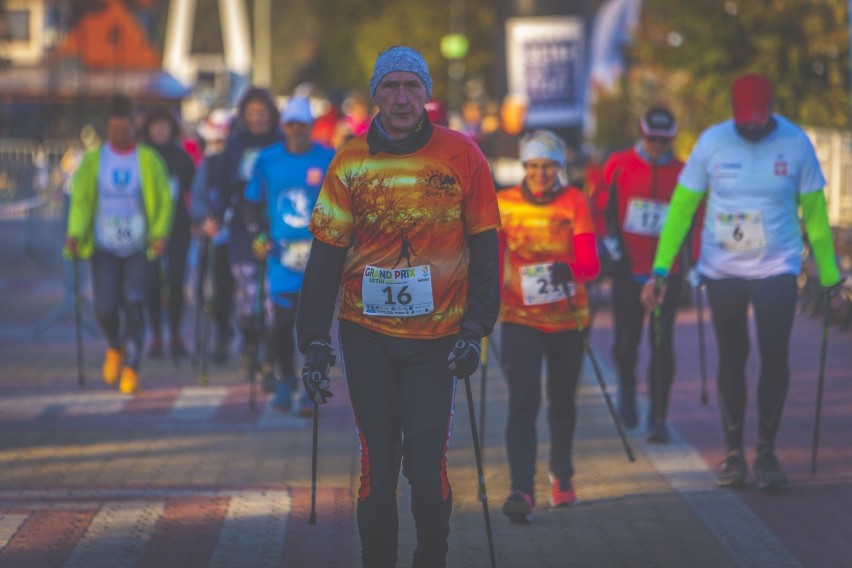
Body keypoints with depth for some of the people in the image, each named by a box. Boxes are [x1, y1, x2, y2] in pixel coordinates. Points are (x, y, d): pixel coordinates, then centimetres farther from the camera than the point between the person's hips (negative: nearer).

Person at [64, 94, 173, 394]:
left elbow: (165, 200, 2)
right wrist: (75, 233, -13)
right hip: (103, 247, 1)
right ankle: (114, 348, 26)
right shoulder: (93, 160, 3)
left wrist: (160, 233, -12)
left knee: (133, 305, -9)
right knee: (105, 307, -5)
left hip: (138, 248, -1)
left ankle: (131, 368, 0)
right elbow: (80, 199, 2)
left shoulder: (148, 159, -1)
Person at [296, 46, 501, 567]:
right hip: (367, 334, 1)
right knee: (377, 465, 3)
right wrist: (315, 342, -3)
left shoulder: (462, 155, -2)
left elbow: (484, 249, 2)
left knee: (427, 468, -6)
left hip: (437, 337, -1)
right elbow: (326, 257, 2)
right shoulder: (350, 163, 0)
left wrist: (474, 329, -5)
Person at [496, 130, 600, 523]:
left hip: (567, 318, 1)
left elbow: (590, 262, -16)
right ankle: (521, 490, -22)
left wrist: (569, 270, -37)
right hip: (519, 318, -1)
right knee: (523, 402, -15)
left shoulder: (574, 202, -5)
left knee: (562, 403, 15)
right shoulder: (503, 205, -2)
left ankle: (562, 476, 39)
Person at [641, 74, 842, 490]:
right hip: (722, 269, 1)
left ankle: (766, 452, 2)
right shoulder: (712, 142, -5)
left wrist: (829, 278, 5)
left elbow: (814, 214, 3)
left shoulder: (795, 144, -6)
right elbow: (681, 207, -2)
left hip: (776, 268, -1)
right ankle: (733, 453, 16)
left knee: (775, 355, -10)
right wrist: (660, 270, -7)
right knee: (731, 360, 6)